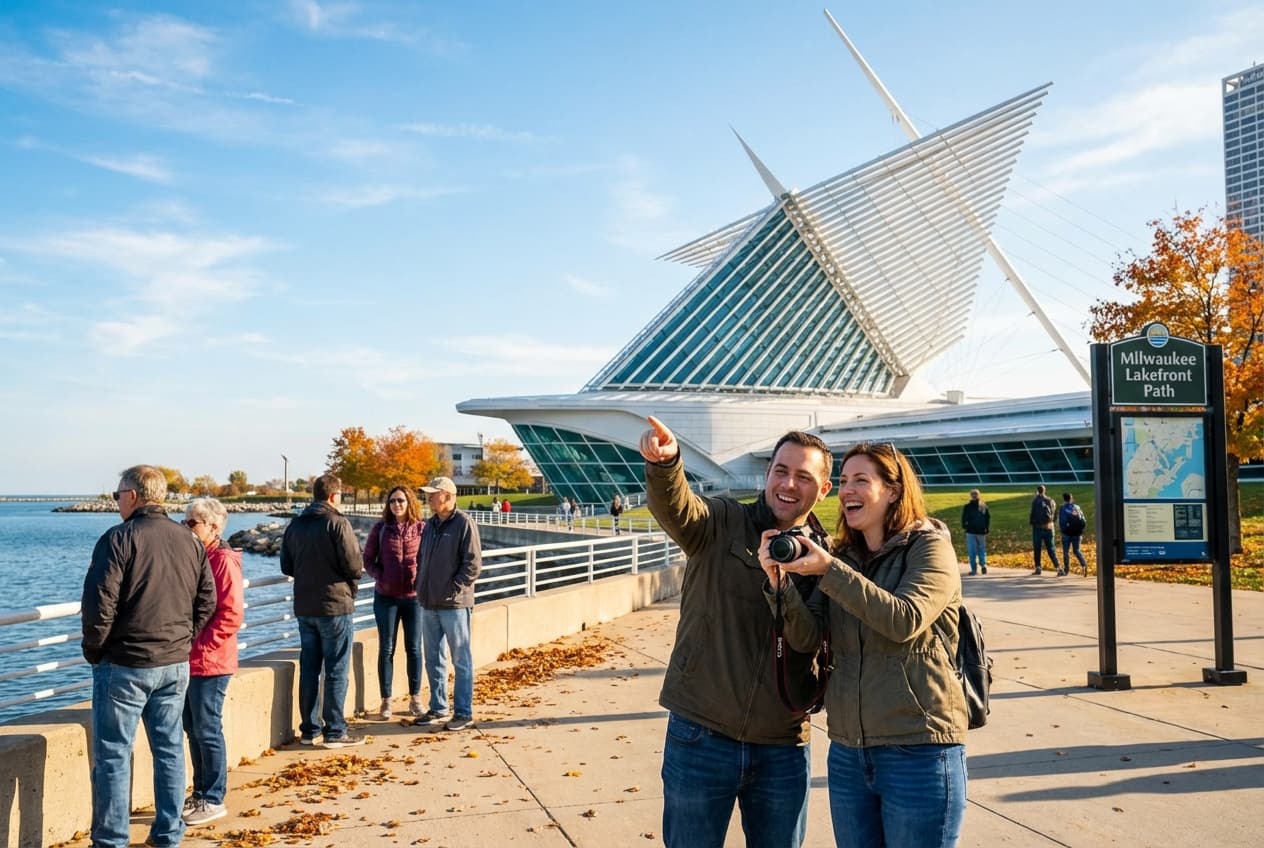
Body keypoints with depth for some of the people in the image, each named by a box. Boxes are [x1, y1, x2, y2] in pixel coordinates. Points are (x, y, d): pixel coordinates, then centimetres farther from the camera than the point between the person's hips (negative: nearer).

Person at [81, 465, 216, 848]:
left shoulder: (118, 539, -12)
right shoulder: (191, 542, 6)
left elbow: (99, 604, -14)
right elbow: (207, 602, 8)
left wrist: (93, 650, -1)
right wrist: (183, 641, 14)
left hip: (124, 665, -5)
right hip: (176, 665, 6)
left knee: (113, 754, 4)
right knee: (169, 748, 14)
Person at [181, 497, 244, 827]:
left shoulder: (224, 561, -13)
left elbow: (231, 616, -18)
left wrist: (200, 645, -18)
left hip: (210, 662, -8)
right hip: (189, 661, 8)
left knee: (207, 731, -1)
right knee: (193, 730, 15)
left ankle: (213, 800, 9)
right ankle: (200, 792, 26)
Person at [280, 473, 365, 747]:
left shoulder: (295, 524, 8)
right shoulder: (337, 522, -13)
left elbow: (287, 566, 12)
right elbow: (354, 565, -16)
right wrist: (352, 580, 5)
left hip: (304, 607, 7)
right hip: (334, 605, -6)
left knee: (308, 670, 12)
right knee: (336, 672, 0)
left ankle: (309, 729, 19)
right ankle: (335, 731, 3)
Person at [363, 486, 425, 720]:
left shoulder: (421, 529, -2)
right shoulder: (380, 528, 1)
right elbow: (368, 559, 5)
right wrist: (380, 577, -10)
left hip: (414, 596, 0)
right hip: (386, 597, 0)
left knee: (413, 648, 8)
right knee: (386, 649, 5)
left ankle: (415, 698, 20)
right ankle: (385, 701, 14)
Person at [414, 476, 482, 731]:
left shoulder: (464, 524, -10)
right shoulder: (430, 525, 13)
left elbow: (473, 564, -14)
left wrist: (453, 589, -15)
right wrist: (421, 586, 9)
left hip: (454, 604, -8)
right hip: (429, 604, 8)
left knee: (461, 659, 1)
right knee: (433, 660, 15)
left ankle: (464, 712, 7)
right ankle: (438, 708, 26)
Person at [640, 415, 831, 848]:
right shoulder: (722, 524, -3)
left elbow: (813, 646, -4)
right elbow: (675, 507, -24)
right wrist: (664, 461, -46)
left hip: (782, 748, 2)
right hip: (700, 735, -2)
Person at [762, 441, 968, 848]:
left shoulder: (930, 547, -6)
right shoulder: (841, 557, 9)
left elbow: (904, 621, -22)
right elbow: (806, 637, -1)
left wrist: (828, 570, -25)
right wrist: (779, 581, -18)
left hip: (919, 752, -5)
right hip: (847, 752, 5)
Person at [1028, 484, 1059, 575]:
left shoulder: (1035, 500, -9)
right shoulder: (1050, 500, 3)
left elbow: (1033, 513, -10)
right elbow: (1055, 511, 3)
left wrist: (1030, 521, 6)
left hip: (1038, 527, -4)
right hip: (1049, 527, 4)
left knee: (1037, 548, 6)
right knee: (1050, 548, 8)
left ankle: (1038, 567, 5)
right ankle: (1057, 566, -1)